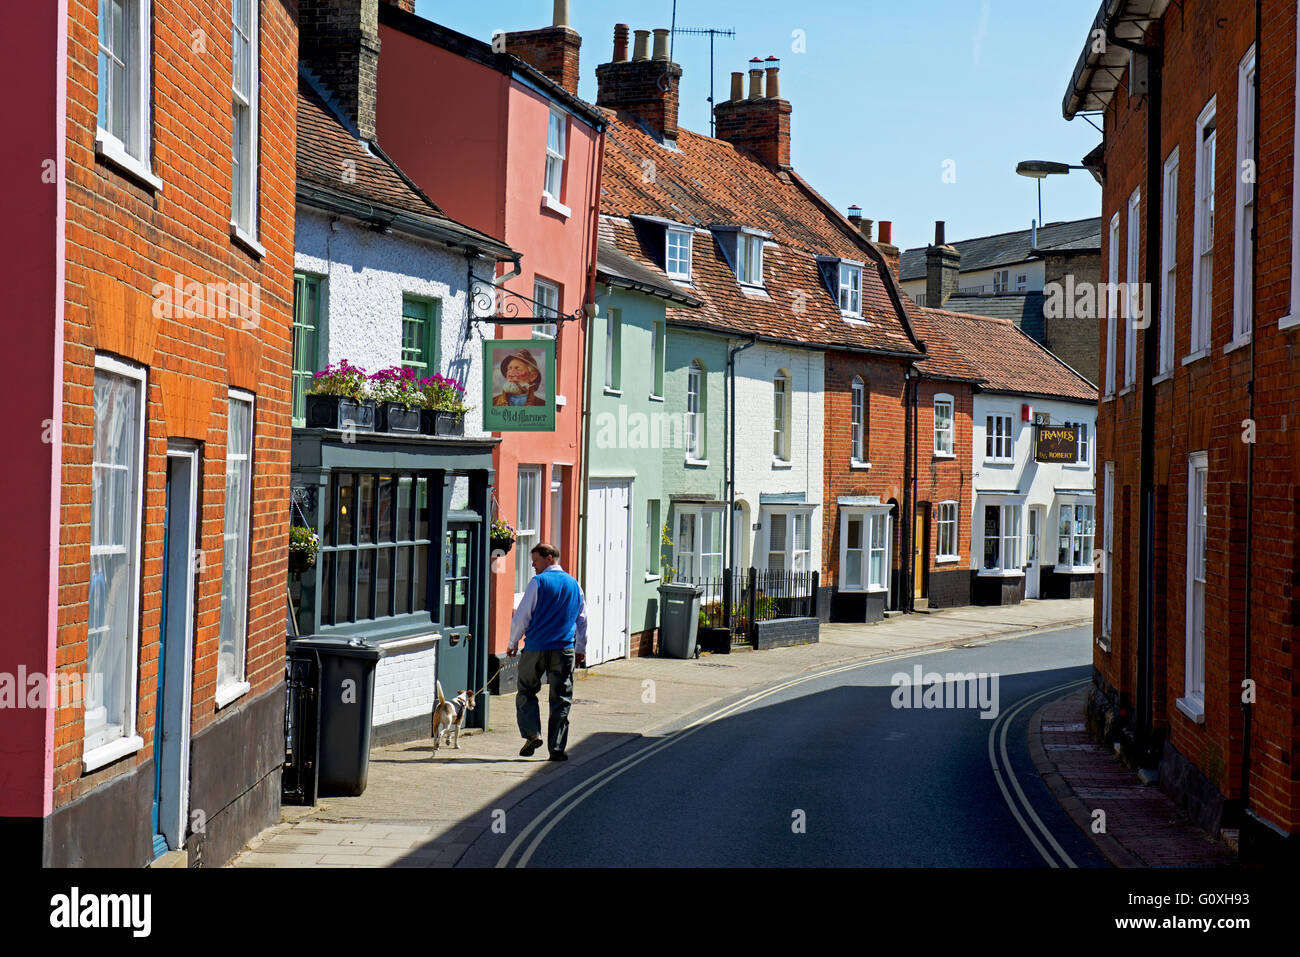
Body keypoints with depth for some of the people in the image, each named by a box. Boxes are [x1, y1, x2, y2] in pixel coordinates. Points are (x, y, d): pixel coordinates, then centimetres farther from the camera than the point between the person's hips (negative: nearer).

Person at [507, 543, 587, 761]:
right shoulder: (573, 584, 10)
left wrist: (513, 643, 8)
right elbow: (582, 620, 17)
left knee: (526, 691, 12)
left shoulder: (539, 582, -5)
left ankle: (531, 733, -3)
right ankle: (557, 747, 4)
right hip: (564, 650, 3)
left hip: (536, 647, -3)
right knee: (561, 698, 5)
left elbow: (521, 616, -4)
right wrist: (581, 650, 26)